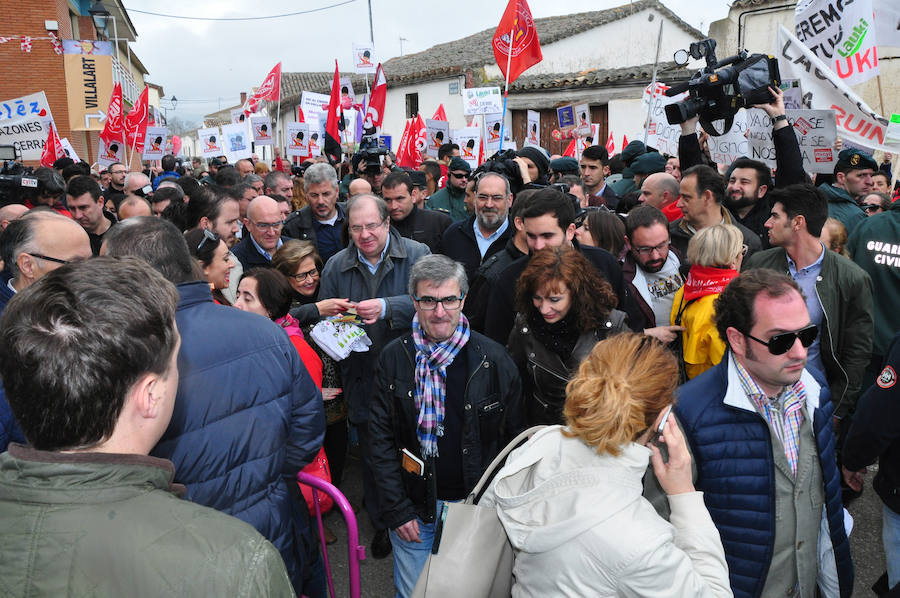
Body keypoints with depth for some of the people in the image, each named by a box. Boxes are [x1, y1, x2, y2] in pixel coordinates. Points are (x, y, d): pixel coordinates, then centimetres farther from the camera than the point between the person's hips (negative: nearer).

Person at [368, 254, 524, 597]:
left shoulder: (493, 360, -9)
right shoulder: (394, 358, -7)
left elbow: (514, 437, -2)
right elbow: (381, 438, -4)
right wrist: (396, 509, -8)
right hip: (414, 507, 0)